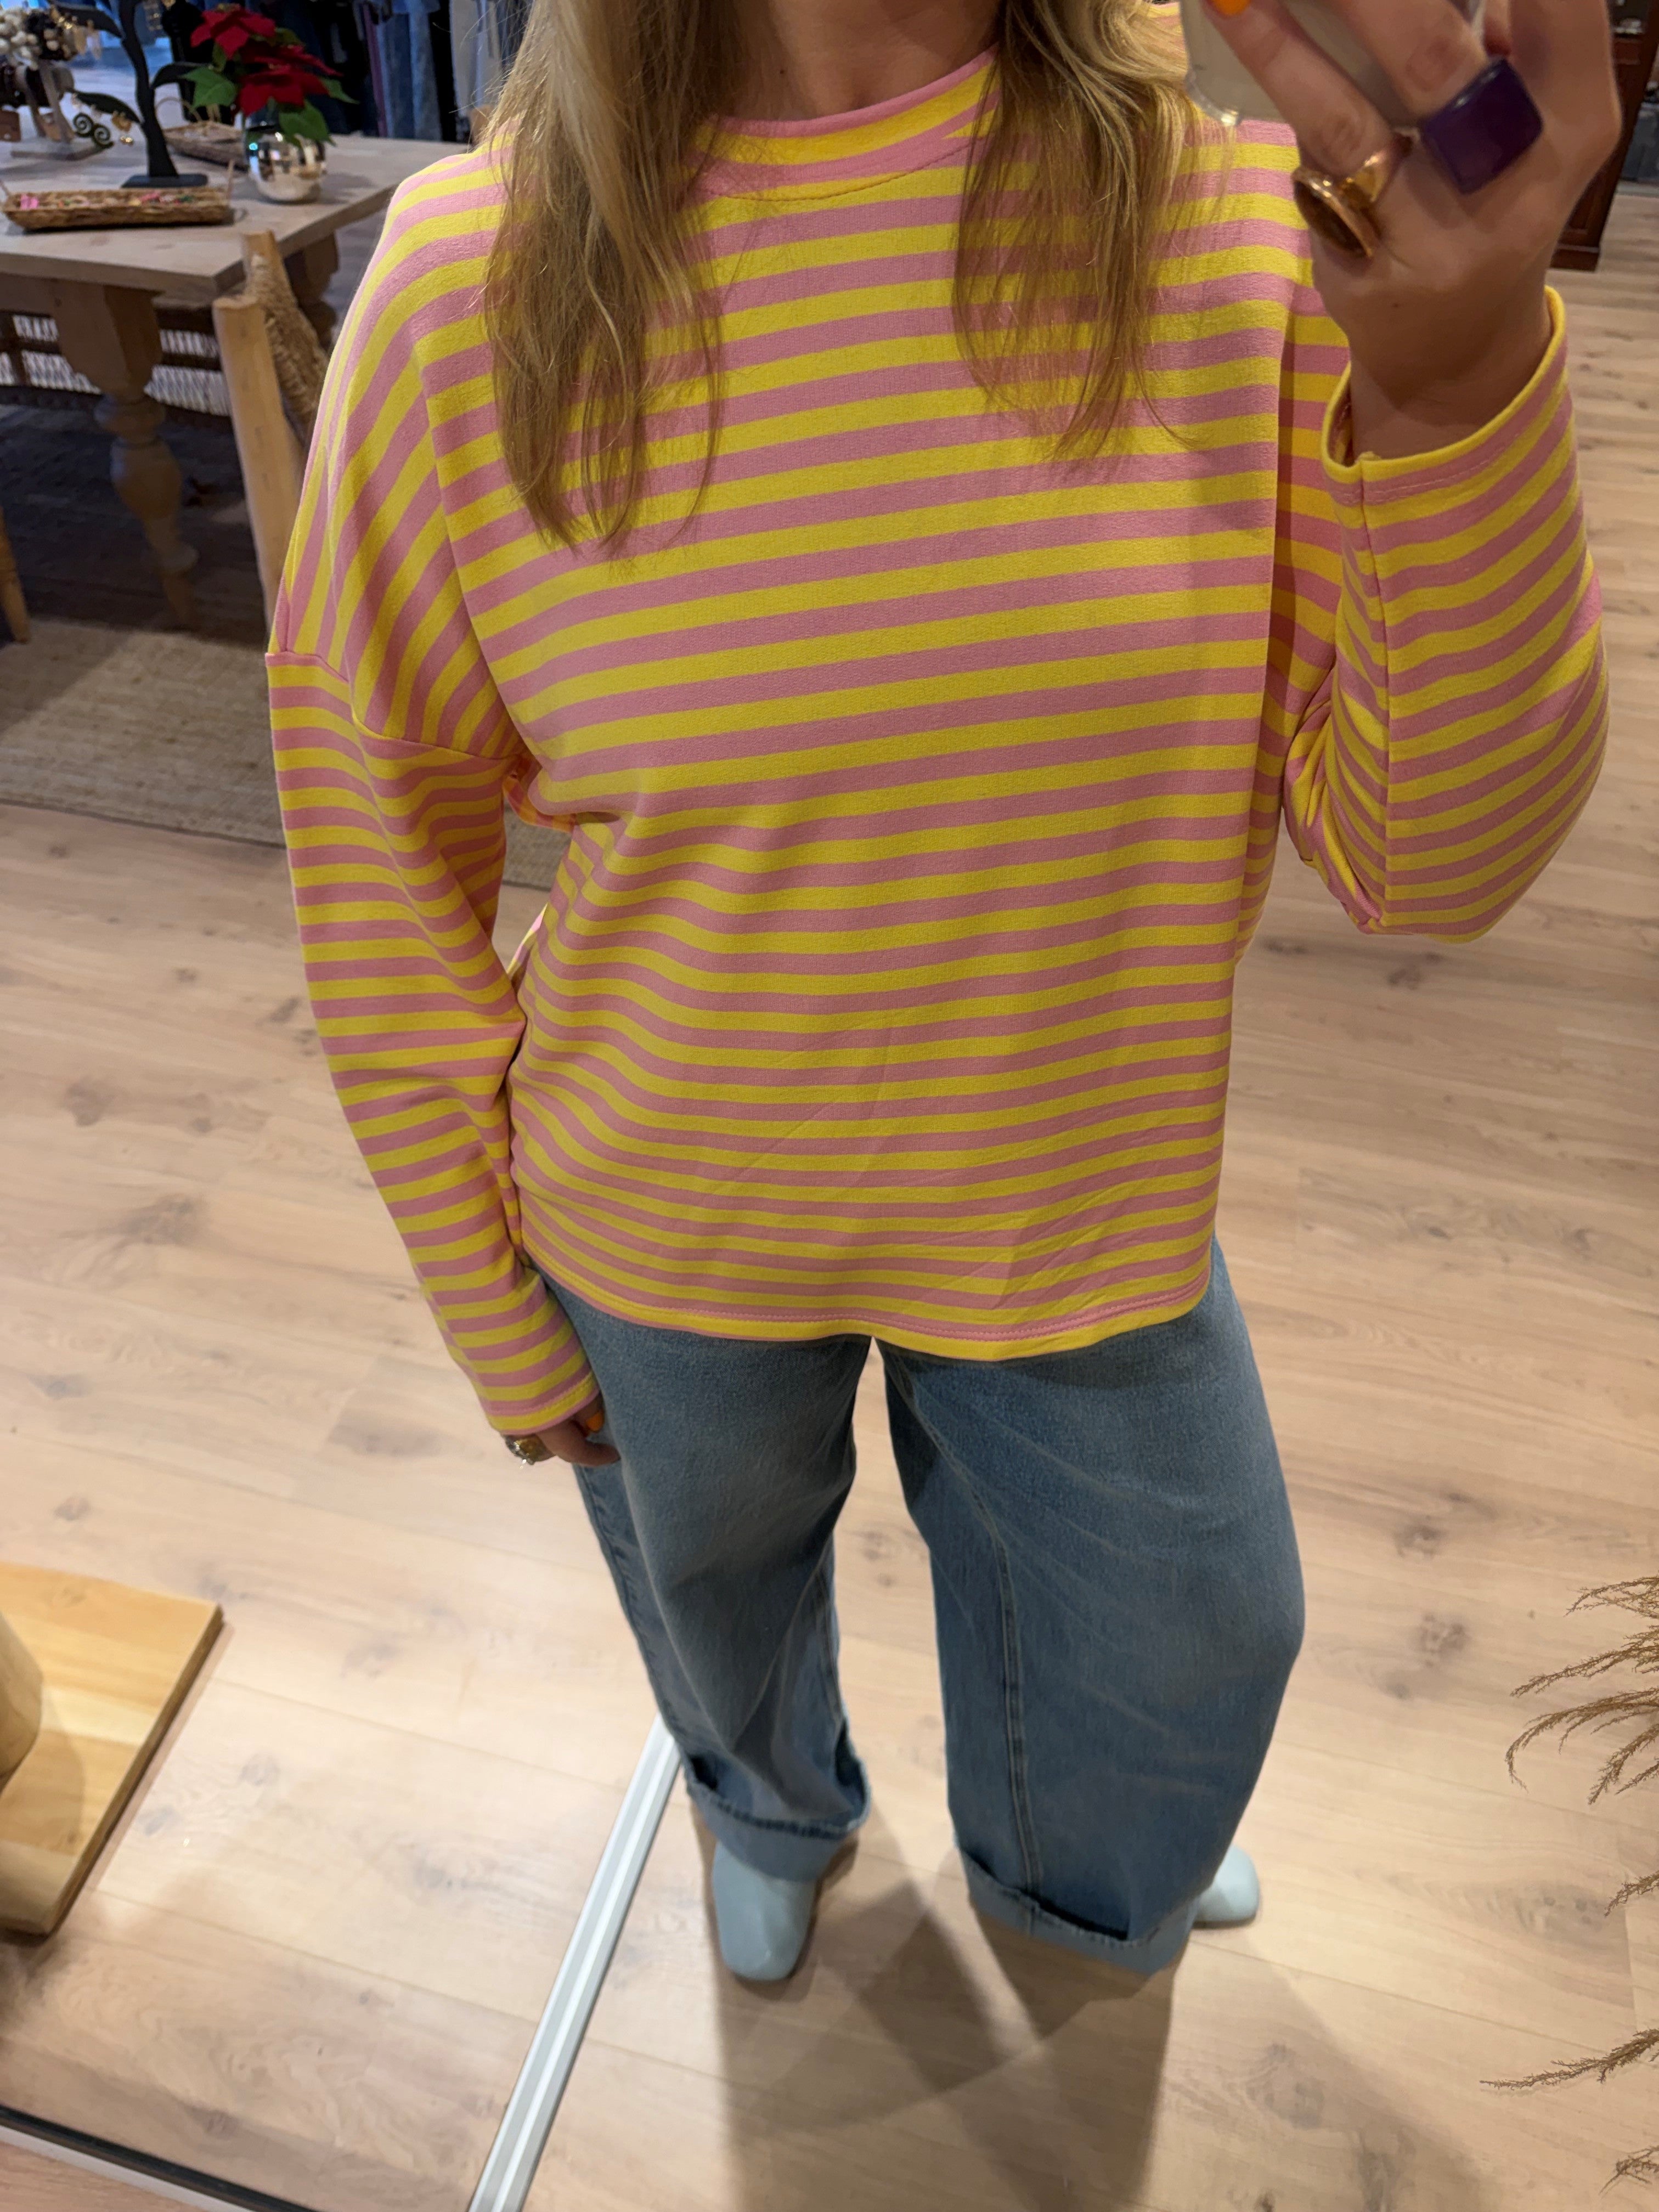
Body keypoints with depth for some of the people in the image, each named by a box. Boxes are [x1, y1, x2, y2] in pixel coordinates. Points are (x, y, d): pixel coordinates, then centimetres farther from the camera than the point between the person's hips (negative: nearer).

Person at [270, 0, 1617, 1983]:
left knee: (1189, 1645, 24)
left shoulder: (1251, 226, -15)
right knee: (717, 1573, 28)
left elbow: (1431, 864, -17)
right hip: (675, 1226, -1)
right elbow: (379, 854, -8)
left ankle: (1066, 1882, 66)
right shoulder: (476, 280, -18)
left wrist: (1458, 388, -36)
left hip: (1083, 1194, 2)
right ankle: (772, 1809, 70)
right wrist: (499, 1317, 0)